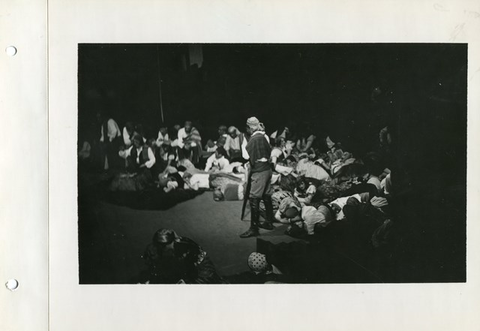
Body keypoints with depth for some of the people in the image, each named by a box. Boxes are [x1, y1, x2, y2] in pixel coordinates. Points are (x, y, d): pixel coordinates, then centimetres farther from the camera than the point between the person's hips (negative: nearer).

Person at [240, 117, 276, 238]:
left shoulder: (253, 139, -14)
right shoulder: (263, 137, 9)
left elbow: (251, 159, -13)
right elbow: (269, 151, 14)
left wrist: (248, 173, -5)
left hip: (259, 171, -9)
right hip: (267, 168, 9)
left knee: (254, 199, -8)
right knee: (266, 196, 17)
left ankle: (254, 228, -8)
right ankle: (269, 222, 28)